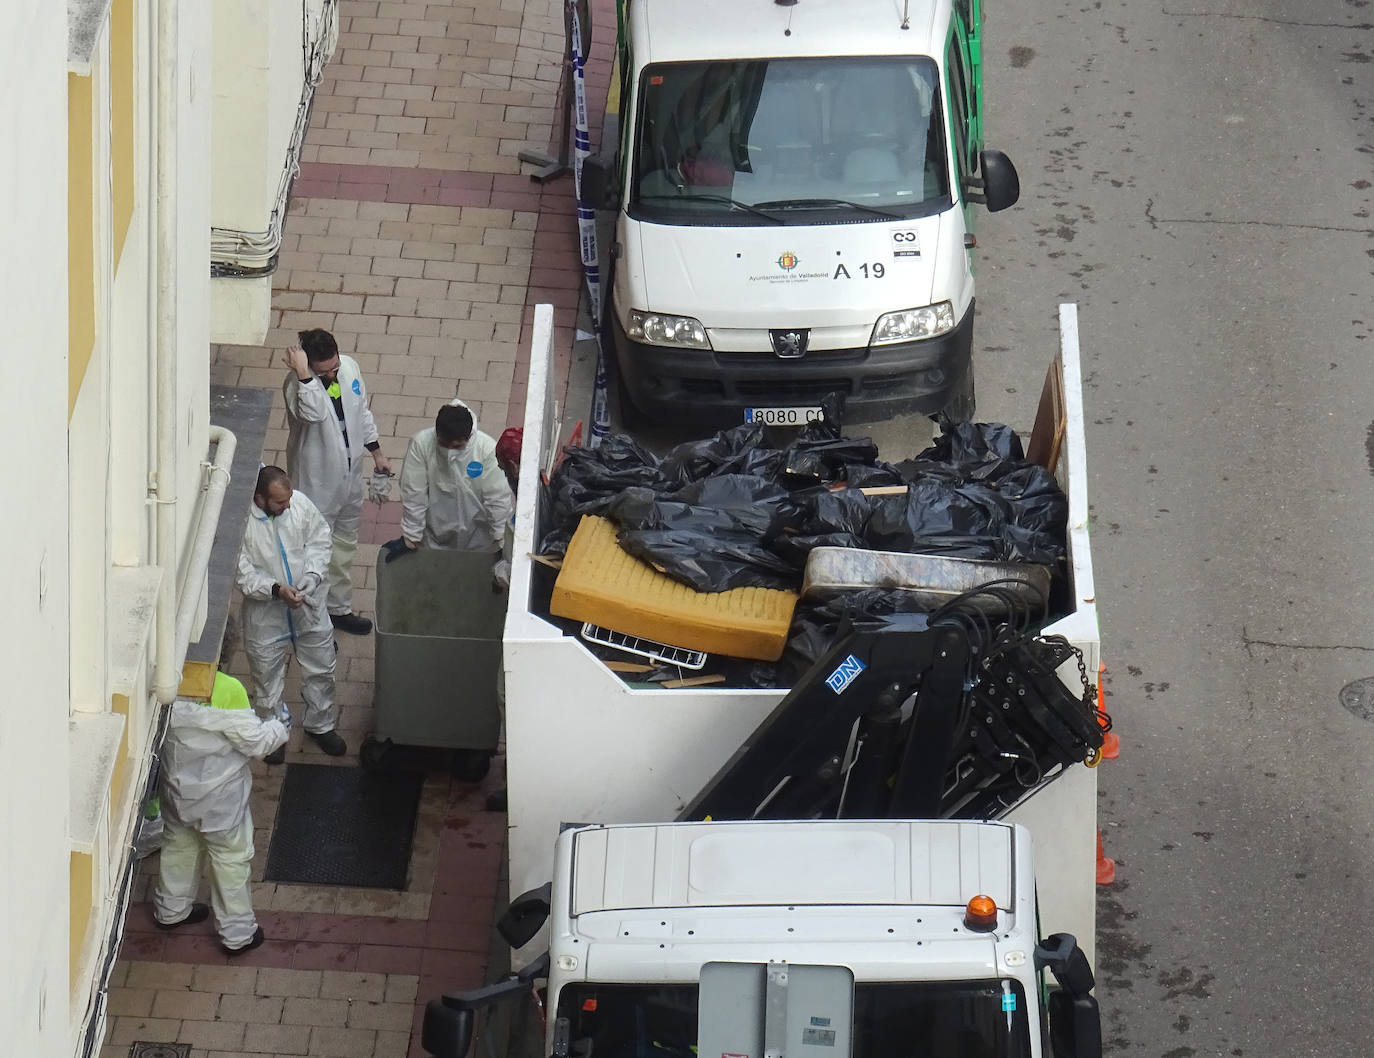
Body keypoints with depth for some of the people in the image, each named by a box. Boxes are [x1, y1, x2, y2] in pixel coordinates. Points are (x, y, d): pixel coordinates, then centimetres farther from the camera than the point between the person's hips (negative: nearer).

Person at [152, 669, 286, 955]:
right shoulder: (227, 690, -30)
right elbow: (255, 741, -21)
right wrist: (280, 728, 0)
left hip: (177, 791, 5)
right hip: (220, 800, -5)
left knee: (179, 848, 29)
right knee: (231, 859, 14)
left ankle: (170, 910, 48)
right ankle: (237, 934, 26)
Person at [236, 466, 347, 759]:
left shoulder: (300, 503, -14)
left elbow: (319, 540, 0)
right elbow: (242, 572, -21)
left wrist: (312, 576, -15)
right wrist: (275, 589, -32)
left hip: (308, 605, 4)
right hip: (265, 612, -3)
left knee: (320, 669, 18)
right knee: (268, 675, 15)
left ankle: (321, 724, 41)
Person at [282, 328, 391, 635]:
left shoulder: (348, 367, -8)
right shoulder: (296, 385, -27)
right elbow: (313, 412, -49)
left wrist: (376, 451, 15)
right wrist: (303, 373, -52)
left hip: (349, 476, 7)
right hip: (317, 482, -7)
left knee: (345, 544, 23)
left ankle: (339, 609, 42)